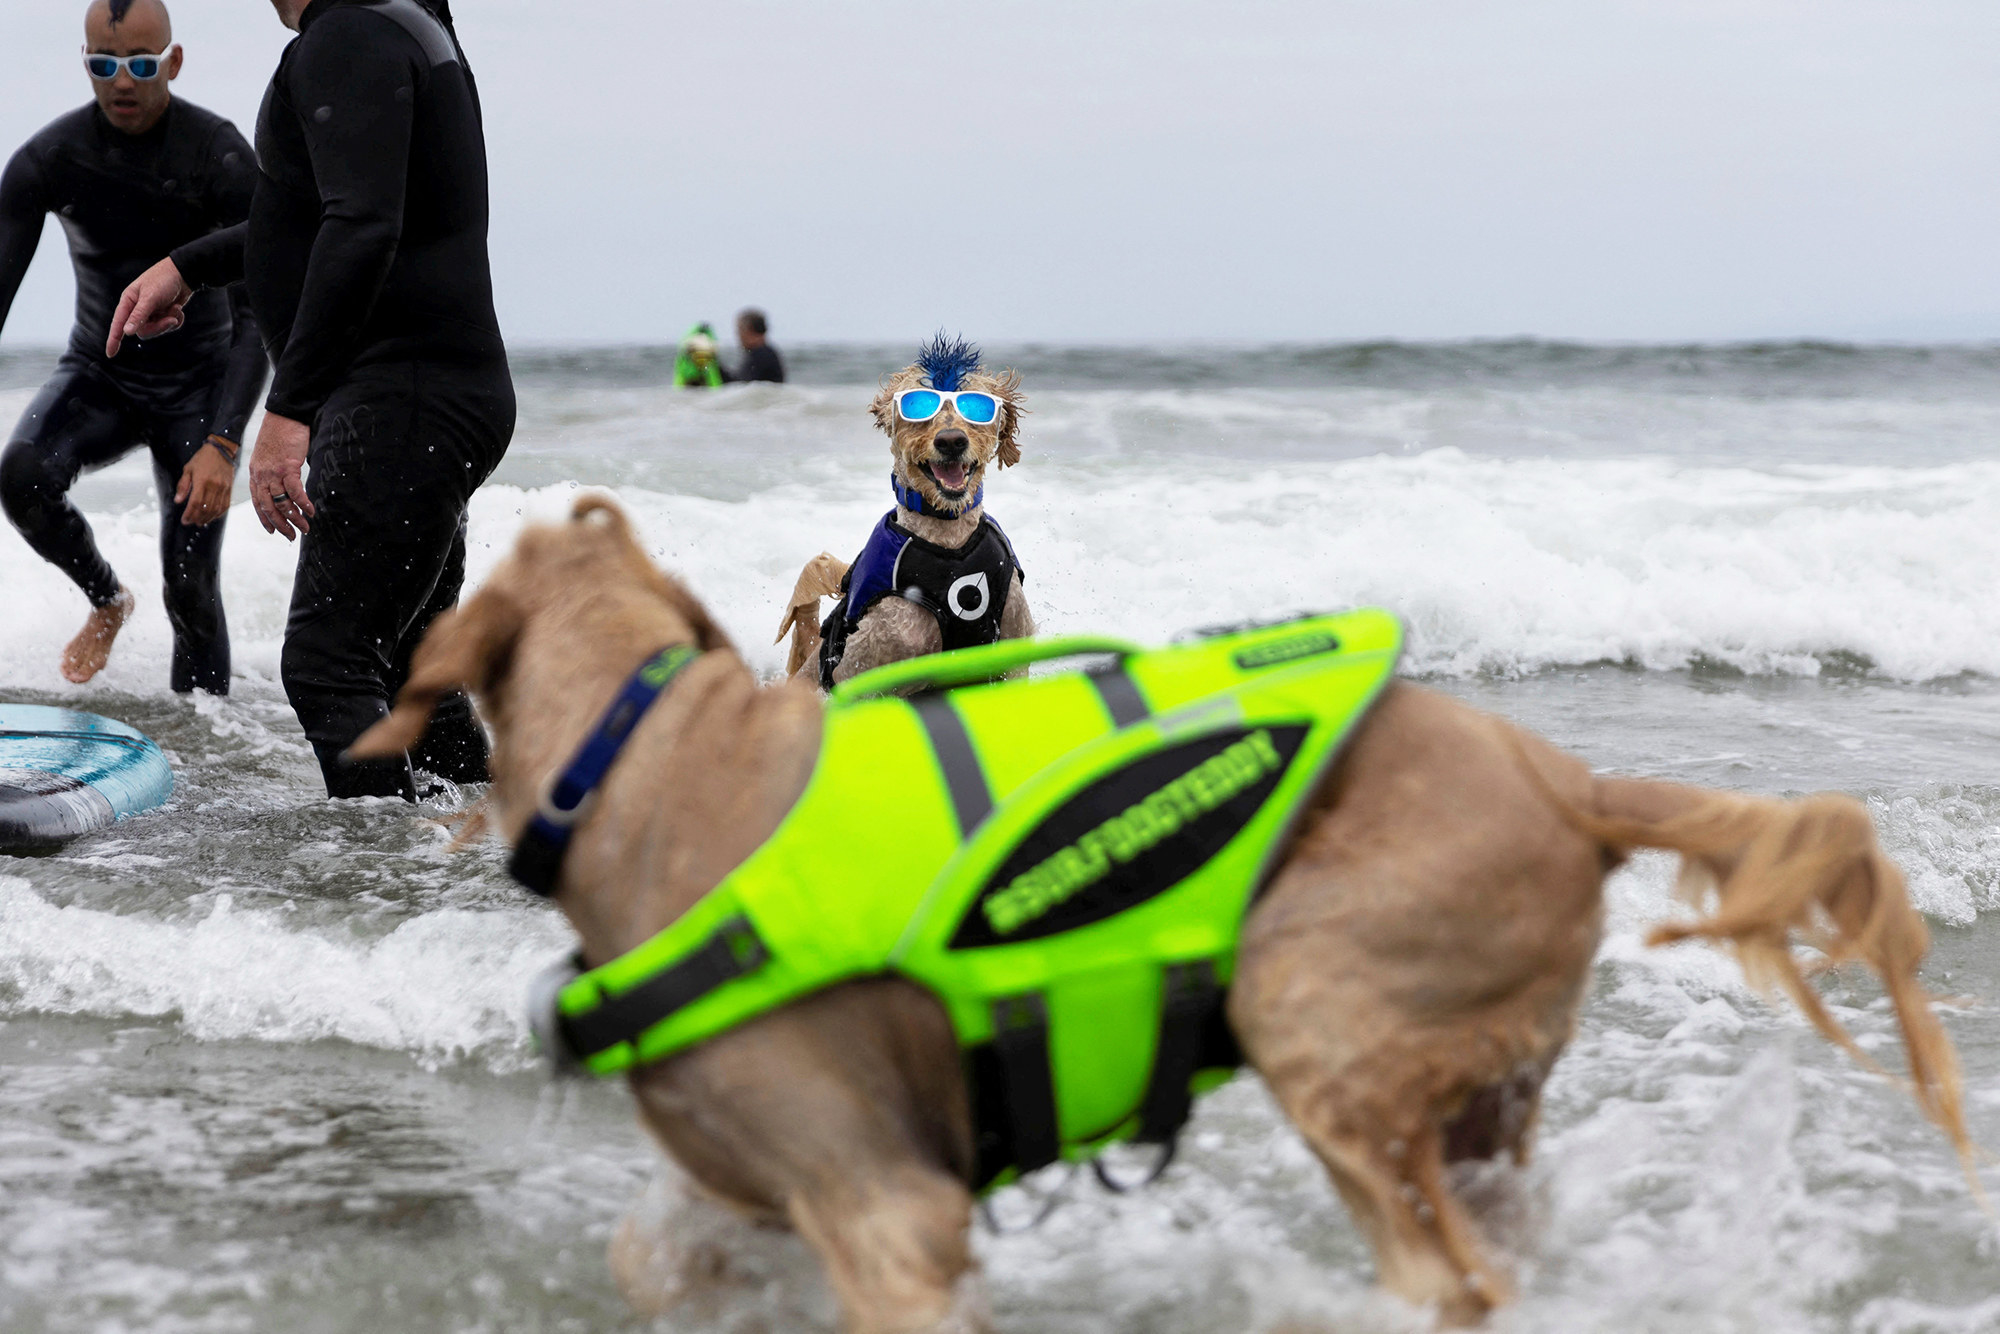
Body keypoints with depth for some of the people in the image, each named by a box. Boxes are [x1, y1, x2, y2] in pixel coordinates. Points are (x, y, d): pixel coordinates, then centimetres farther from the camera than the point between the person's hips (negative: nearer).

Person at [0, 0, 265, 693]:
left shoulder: (220, 156, -18)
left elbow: (255, 315, -20)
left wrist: (223, 443, -31)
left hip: (196, 383, -2)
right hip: (97, 373, 2)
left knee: (191, 588, -9)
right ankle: (107, 599, 1)